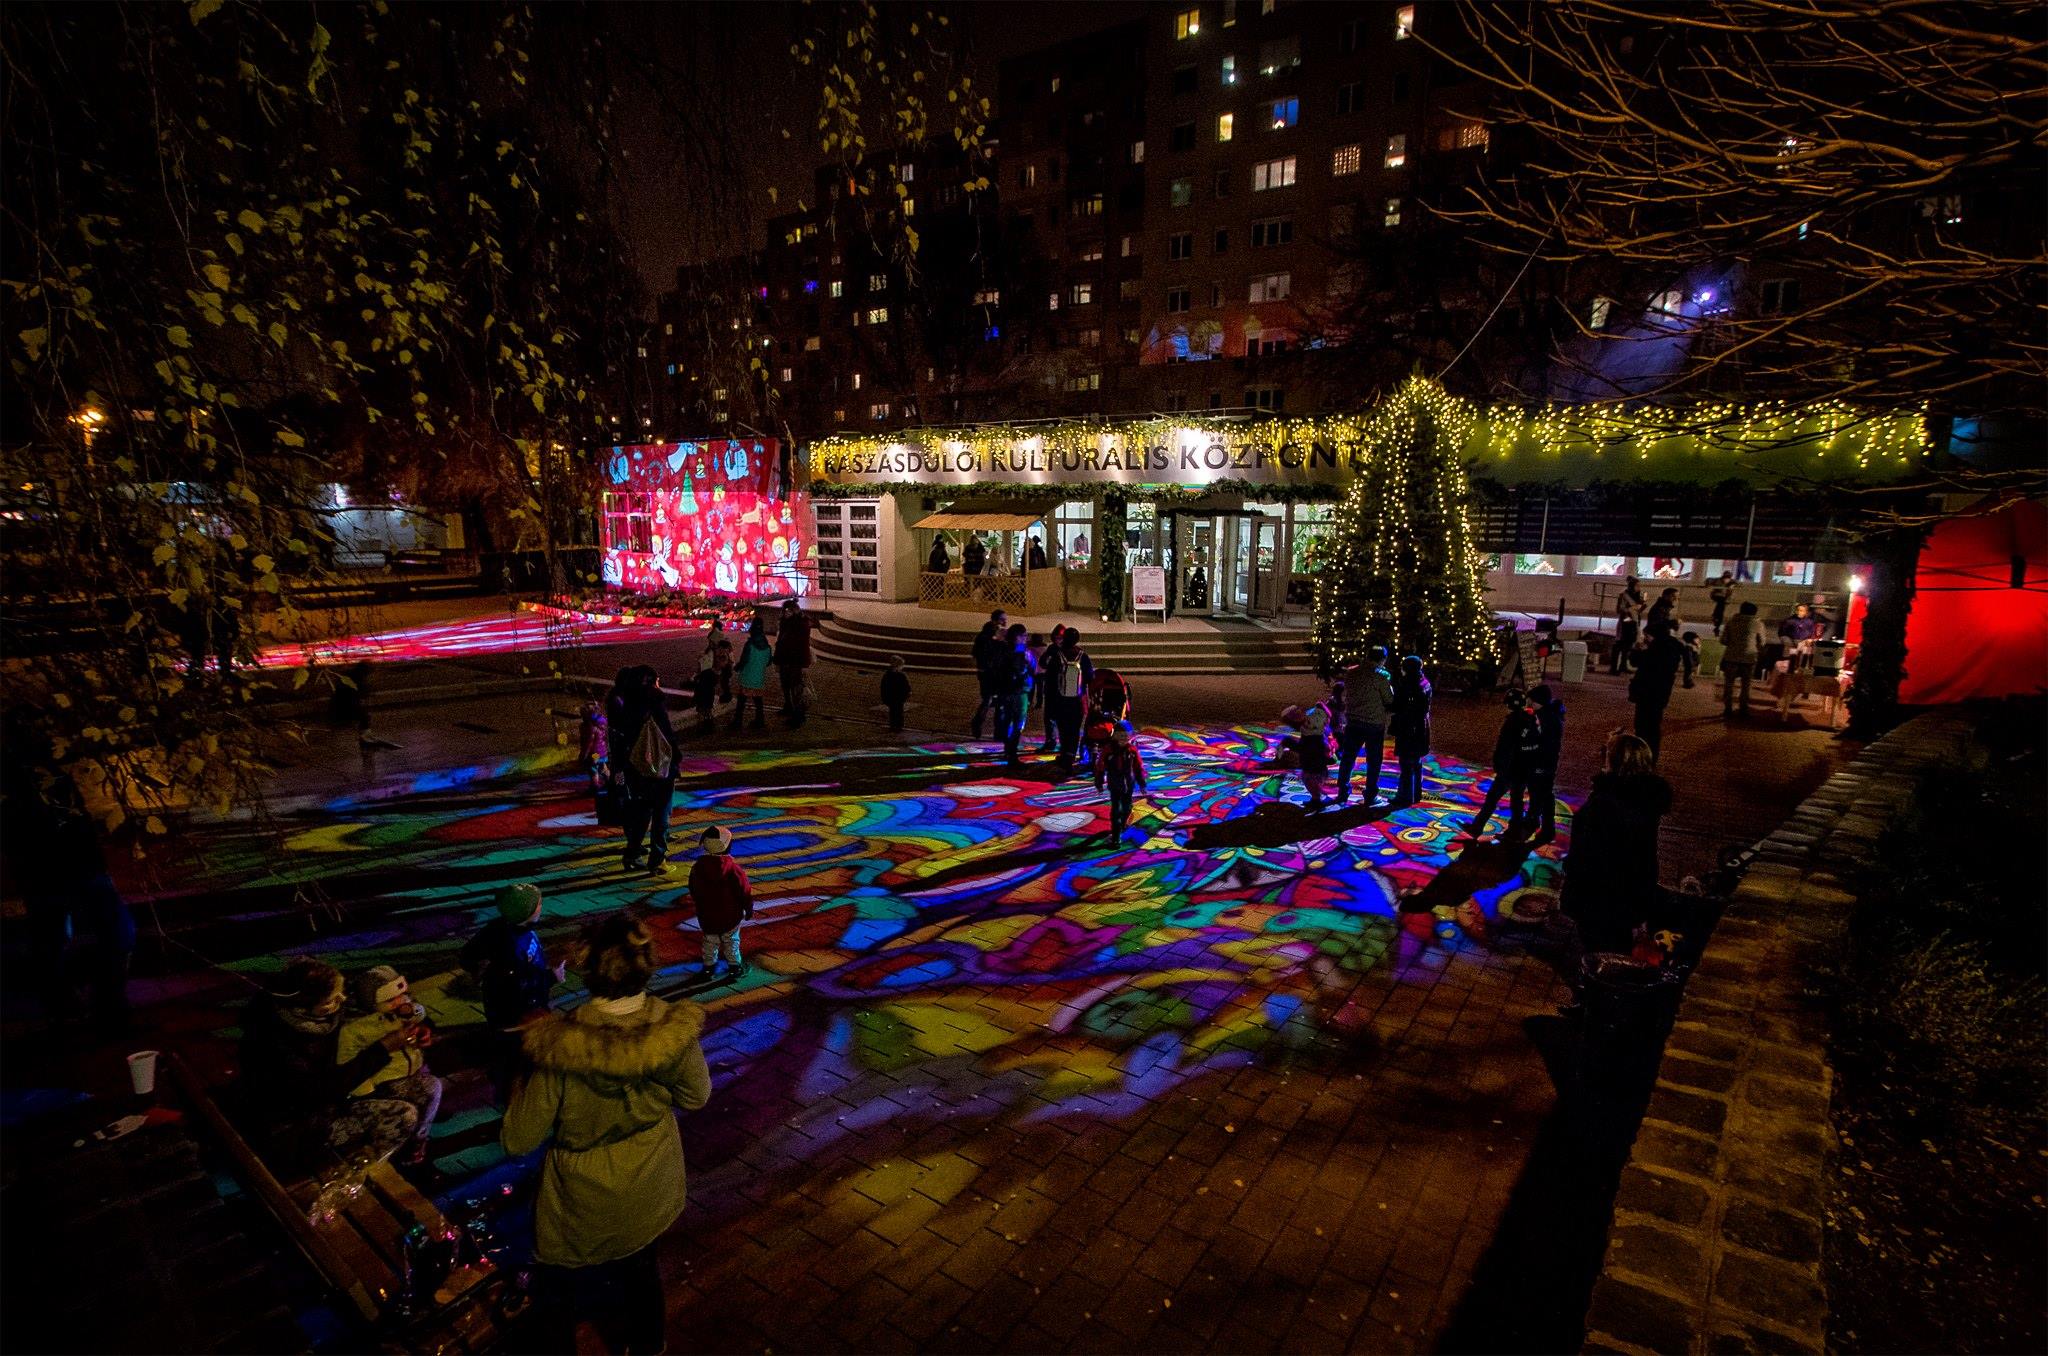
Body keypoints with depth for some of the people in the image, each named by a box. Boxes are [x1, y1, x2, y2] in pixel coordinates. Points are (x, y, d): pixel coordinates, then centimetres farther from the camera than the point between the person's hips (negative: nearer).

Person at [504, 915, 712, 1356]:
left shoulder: (560, 1046, -34)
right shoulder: (675, 1029, -25)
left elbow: (518, 1142, -20)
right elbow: (696, 1096, -6)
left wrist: (522, 1085, -5)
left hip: (583, 1203, -3)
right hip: (652, 1189, 4)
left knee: (556, 1291, 26)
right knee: (641, 1264, 33)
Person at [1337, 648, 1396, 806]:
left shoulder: (1350, 672, 0)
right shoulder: (1381, 676, -14)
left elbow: (1347, 695, 7)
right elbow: (1390, 702, -7)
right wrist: (1387, 711, 12)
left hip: (1353, 723, 4)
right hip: (1374, 725, -4)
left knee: (1347, 758, 13)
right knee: (1373, 762, 8)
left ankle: (1342, 792, 18)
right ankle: (1370, 796, 14)